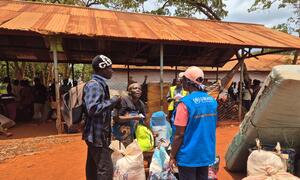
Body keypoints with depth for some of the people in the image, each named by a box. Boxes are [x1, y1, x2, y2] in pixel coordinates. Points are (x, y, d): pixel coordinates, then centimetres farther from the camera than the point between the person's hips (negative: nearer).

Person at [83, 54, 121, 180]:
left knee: (93, 166, 20)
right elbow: (93, 109, -29)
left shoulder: (100, 84, 12)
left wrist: (112, 103, 7)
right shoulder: (94, 85, -18)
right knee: (105, 168, -5)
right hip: (97, 134, -10)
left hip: (96, 133, 10)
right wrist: (112, 101, -21)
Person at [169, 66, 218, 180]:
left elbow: (179, 134, -19)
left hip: (189, 155, -6)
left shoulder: (185, 103, -20)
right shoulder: (212, 101, 1)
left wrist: (172, 156, -8)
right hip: (207, 153, 6)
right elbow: (210, 128, 10)